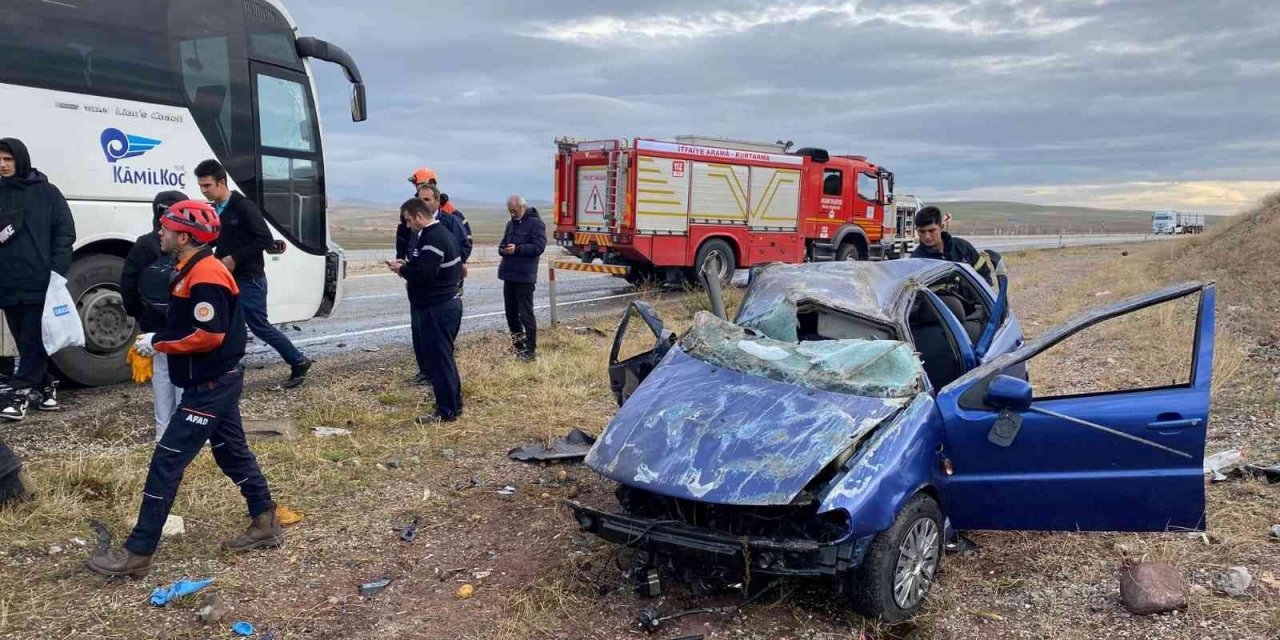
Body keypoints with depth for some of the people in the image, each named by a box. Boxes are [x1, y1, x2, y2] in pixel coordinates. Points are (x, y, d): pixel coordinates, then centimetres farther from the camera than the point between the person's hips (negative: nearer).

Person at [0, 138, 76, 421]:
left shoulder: (47, 192, 1)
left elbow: (65, 234, -2)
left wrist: (57, 272, -11)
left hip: (41, 283, -5)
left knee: (35, 341, -3)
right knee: (25, 342, 11)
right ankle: (44, 386, 22)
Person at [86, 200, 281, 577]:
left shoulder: (205, 275, -21)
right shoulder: (195, 270, 12)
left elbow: (209, 335, -26)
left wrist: (157, 343, -16)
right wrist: (157, 342, 5)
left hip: (210, 386, -11)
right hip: (216, 381, 11)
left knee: (167, 461, -6)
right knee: (232, 451, 17)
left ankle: (138, 553, 1)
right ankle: (266, 525, 26)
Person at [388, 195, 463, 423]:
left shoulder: (433, 238, -18)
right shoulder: (441, 233, 15)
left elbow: (424, 274, -25)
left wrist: (402, 269, -9)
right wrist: (408, 266, 7)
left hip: (437, 308, -10)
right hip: (447, 303, 11)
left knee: (438, 357, -4)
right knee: (443, 356, 18)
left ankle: (446, 411, 2)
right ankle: (452, 403, 27)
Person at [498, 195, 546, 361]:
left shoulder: (535, 223, -7)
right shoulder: (510, 224, 17)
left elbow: (539, 246, -16)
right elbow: (502, 244, 21)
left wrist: (517, 249, -23)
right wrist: (503, 250, -3)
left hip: (524, 276, -8)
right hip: (509, 274, 8)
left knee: (526, 314, -5)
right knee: (510, 313, 13)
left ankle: (531, 350, 3)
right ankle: (519, 346, 26)